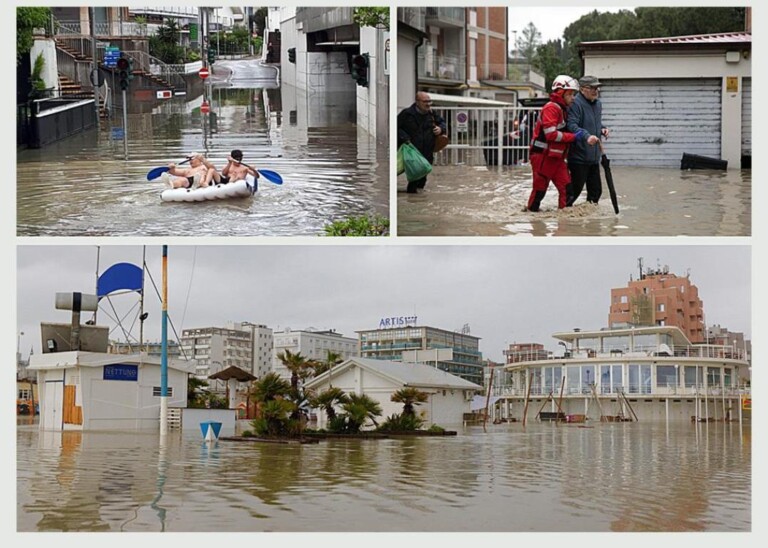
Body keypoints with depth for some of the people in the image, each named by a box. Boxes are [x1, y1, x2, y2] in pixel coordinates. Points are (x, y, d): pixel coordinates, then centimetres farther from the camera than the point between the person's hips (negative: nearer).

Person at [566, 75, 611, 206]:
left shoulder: (598, 104, 15)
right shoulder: (576, 103, -15)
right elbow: (571, 125, -27)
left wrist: (602, 129, 9)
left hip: (594, 156, 9)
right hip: (579, 157, -9)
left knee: (595, 190, 14)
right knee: (575, 190, -3)